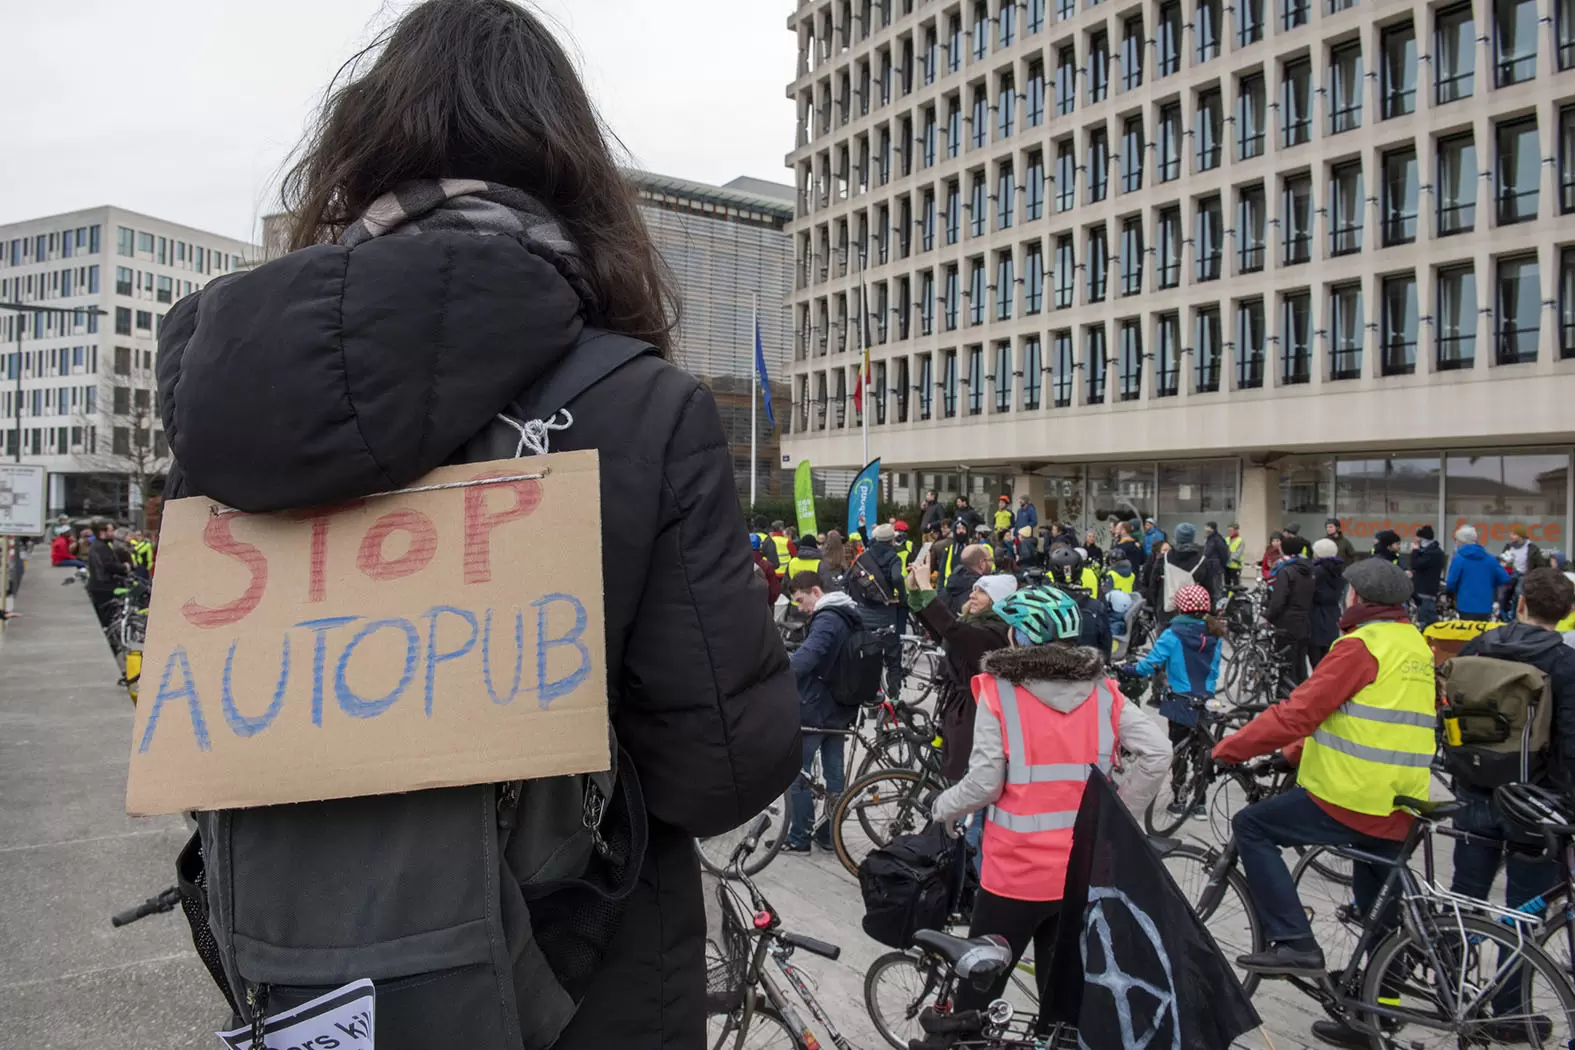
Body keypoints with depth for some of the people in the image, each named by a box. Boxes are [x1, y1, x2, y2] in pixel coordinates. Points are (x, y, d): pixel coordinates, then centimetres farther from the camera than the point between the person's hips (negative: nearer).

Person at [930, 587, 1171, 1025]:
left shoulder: (999, 690, -13)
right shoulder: (1102, 691, -1)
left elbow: (984, 783, -16)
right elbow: (1157, 752, -9)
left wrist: (943, 808, 2)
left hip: (1016, 872, -4)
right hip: (1084, 872, 4)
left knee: (979, 991, 13)